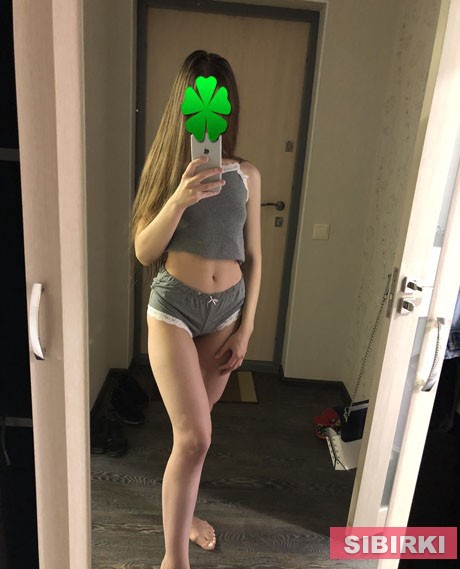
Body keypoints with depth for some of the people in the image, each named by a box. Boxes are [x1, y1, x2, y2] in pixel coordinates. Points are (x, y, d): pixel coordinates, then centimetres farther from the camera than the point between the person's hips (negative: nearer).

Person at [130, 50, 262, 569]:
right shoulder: (167, 168, -2)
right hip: (174, 307, -3)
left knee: (194, 426, 17)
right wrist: (179, 198, -22)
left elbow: (253, 257, 6)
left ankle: (182, 509, 43)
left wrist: (245, 329, 2)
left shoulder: (246, 175, 3)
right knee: (194, 435, -7)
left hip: (227, 309, 3)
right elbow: (144, 251, -6)